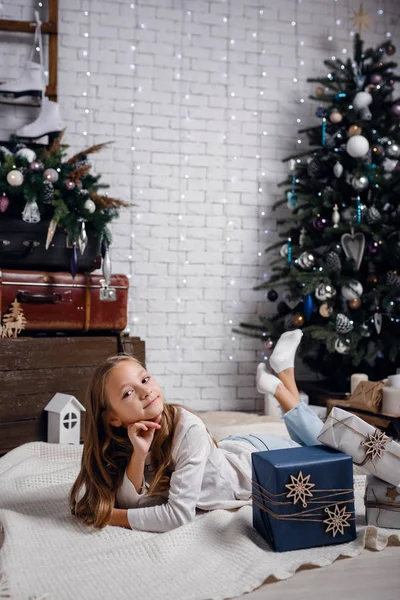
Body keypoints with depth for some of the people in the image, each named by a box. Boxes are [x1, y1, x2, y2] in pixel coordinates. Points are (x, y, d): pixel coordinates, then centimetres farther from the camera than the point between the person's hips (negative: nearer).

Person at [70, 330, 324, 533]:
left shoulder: (188, 429, -41)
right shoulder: (119, 440, -24)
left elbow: (179, 513, -41)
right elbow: (130, 504, -25)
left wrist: (110, 516, -35)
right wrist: (138, 455, -39)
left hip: (257, 457, -4)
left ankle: (284, 369, 29)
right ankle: (276, 383, 35)